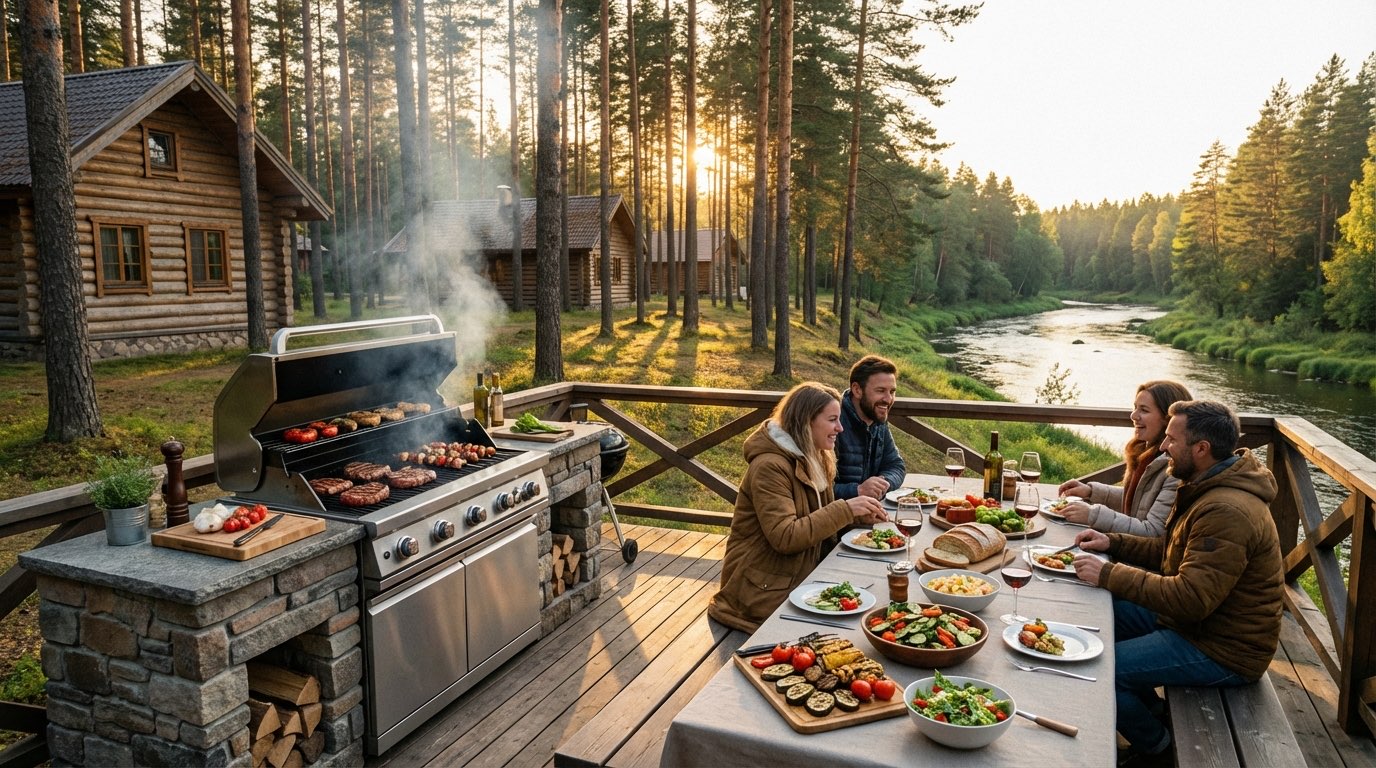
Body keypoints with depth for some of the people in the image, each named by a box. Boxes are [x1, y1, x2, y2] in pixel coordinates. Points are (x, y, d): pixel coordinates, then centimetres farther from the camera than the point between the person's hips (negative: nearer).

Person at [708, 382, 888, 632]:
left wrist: (858, 515, -4)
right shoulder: (770, 466, -20)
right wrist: (845, 509, -26)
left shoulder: (811, 459, 9)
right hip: (762, 590, -9)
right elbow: (785, 538, -27)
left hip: (800, 577, 9)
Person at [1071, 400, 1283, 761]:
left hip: (1220, 650, -10)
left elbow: (1191, 598, -32)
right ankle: (1148, 705, 26)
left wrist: (1109, 575, -27)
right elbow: (1173, 550, 16)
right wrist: (1112, 542, 2)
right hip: (1197, 619, 10)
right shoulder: (1209, 490, 6)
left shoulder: (1227, 512, -29)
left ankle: (1155, 745, 12)